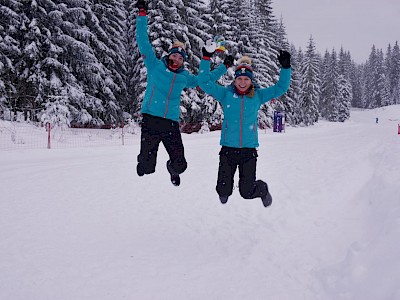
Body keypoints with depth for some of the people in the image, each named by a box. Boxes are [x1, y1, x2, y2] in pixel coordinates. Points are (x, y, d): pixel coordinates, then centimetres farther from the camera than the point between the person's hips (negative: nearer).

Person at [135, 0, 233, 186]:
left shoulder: (185, 77, 15)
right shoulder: (155, 66, 6)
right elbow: (143, 40, 3)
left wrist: (225, 67, 30)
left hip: (171, 124, 3)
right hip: (151, 120, -3)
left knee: (180, 165, -2)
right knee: (147, 167, -8)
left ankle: (173, 171, 36)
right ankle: (142, 165, 31)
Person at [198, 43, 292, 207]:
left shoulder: (258, 95, 4)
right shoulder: (226, 93, 2)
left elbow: (281, 87, 5)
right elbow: (205, 83, 0)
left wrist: (285, 67, -8)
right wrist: (206, 59, -8)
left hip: (249, 149, 0)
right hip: (228, 149, 1)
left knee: (247, 192, -1)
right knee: (223, 191, 2)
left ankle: (263, 189, 35)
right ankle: (224, 193, 41)